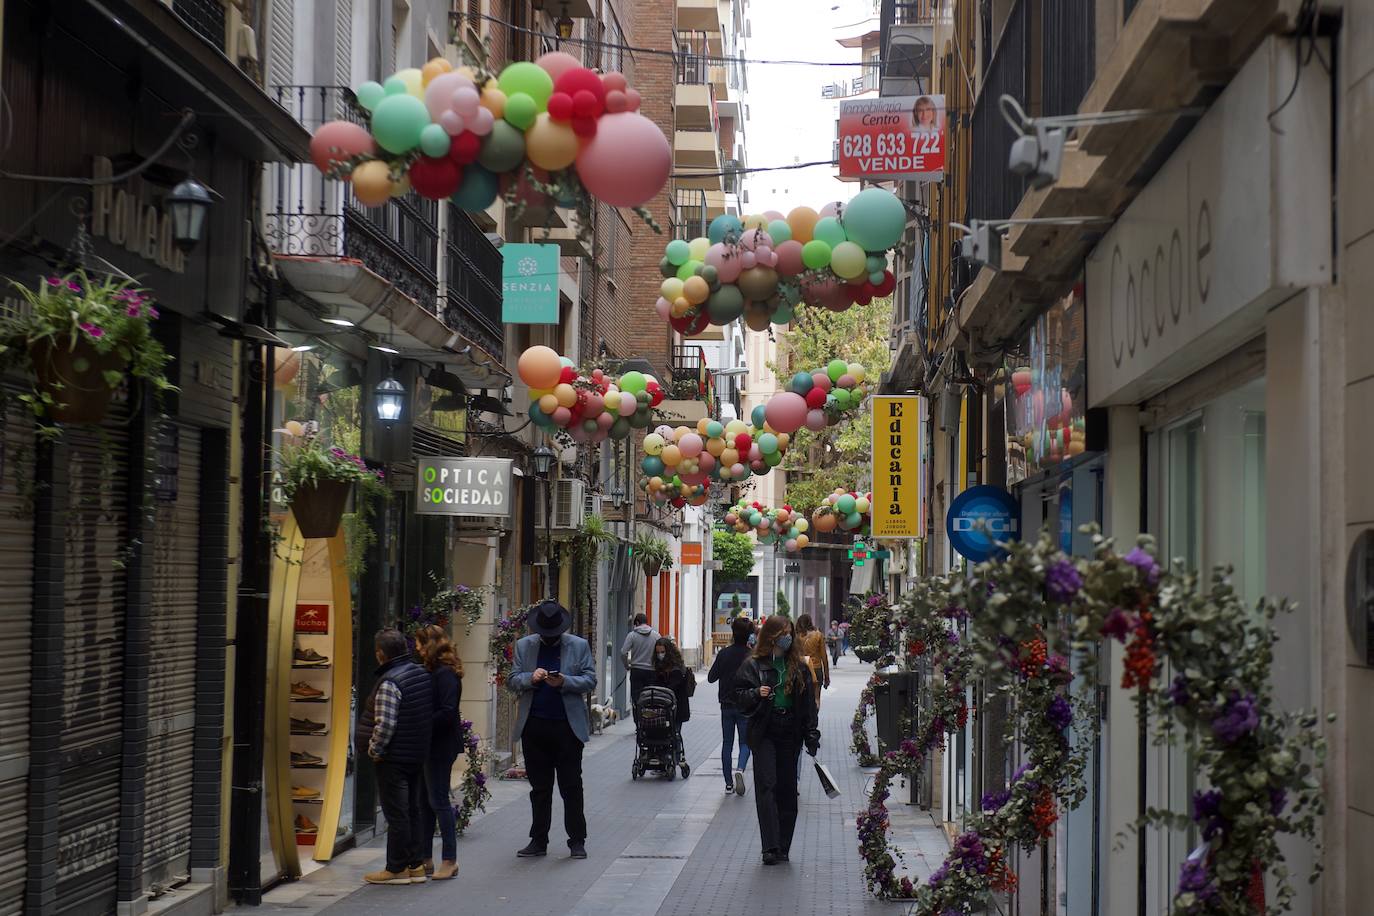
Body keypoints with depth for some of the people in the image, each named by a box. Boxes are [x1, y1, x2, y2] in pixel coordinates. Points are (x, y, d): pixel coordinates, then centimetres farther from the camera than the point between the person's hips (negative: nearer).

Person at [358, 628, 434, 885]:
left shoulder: (389, 682, -19)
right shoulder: (423, 675, 7)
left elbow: (385, 724, -24)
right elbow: (431, 714, 15)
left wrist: (375, 750, -11)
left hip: (394, 758, -8)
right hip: (419, 755, 8)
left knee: (396, 814, -1)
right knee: (415, 811, 13)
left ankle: (397, 869, 5)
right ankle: (416, 865, 18)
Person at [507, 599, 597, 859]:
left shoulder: (579, 646, 3)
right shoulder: (524, 646, 8)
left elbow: (590, 681, 1)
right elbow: (512, 681, 7)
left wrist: (564, 682, -17)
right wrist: (531, 678, -14)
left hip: (568, 725, -2)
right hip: (534, 726, 2)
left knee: (571, 786, 1)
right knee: (539, 787, 8)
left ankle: (577, 841, 8)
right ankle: (539, 841, 15)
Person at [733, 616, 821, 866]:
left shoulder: (799, 667, 8)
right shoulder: (753, 665, 0)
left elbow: (808, 704, 10)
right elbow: (740, 697, -1)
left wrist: (811, 737, 5)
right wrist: (757, 694, -21)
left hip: (790, 735, 3)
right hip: (764, 734, -3)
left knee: (787, 790, 5)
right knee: (766, 786, -11)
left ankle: (783, 847, 12)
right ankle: (770, 847, -13)